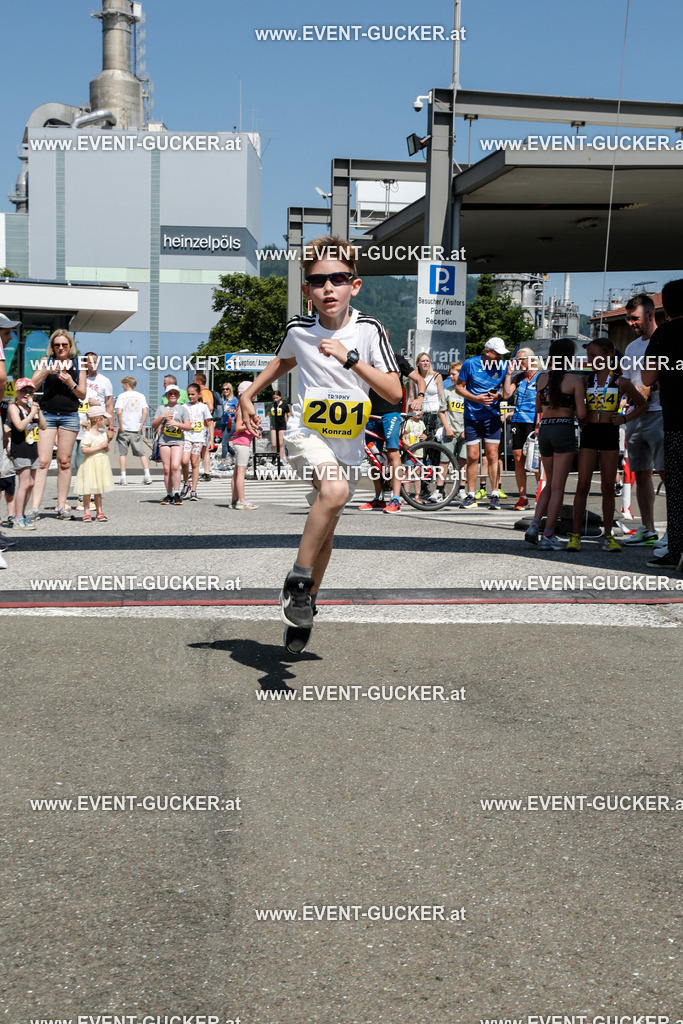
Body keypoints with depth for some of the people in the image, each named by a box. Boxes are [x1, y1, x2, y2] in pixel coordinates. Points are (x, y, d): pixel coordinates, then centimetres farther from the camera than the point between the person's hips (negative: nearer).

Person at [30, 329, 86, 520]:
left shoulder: (78, 365, 8)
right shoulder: (46, 361, 8)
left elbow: (82, 395, 7)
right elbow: (32, 385, -2)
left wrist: (71, 383, -11)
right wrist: (46, 372, -17)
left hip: (69, 416, 0)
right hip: (47, 415, 0)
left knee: (64, 461, 2)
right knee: (43, 461, -7)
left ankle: (62, 506, 7)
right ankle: (34, 507, -11)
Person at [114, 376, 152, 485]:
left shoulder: (122, 396, -2)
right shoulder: (141, 396, 6)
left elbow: (119, 412, -14)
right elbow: (145, 412, -4)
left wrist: (121, 426, -7)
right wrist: (141, 426, -1)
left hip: (124, 429, -2)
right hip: (136, 430, 2)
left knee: (122, 453, 5)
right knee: (142, 453, 7)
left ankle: (123, 477, 2)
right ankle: (147, 475, -2)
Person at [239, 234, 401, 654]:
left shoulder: (369, 329, -11)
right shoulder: (299, 329, -5)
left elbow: (395, 392, -18)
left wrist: (350, 359, -27)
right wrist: (248, 394, 17)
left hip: (349, 443, 2)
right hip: (306, 434, -2)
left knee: (326, 530, 13)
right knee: (335, 490, -32)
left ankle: (306, 604, 34)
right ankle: (298, 581, -18)